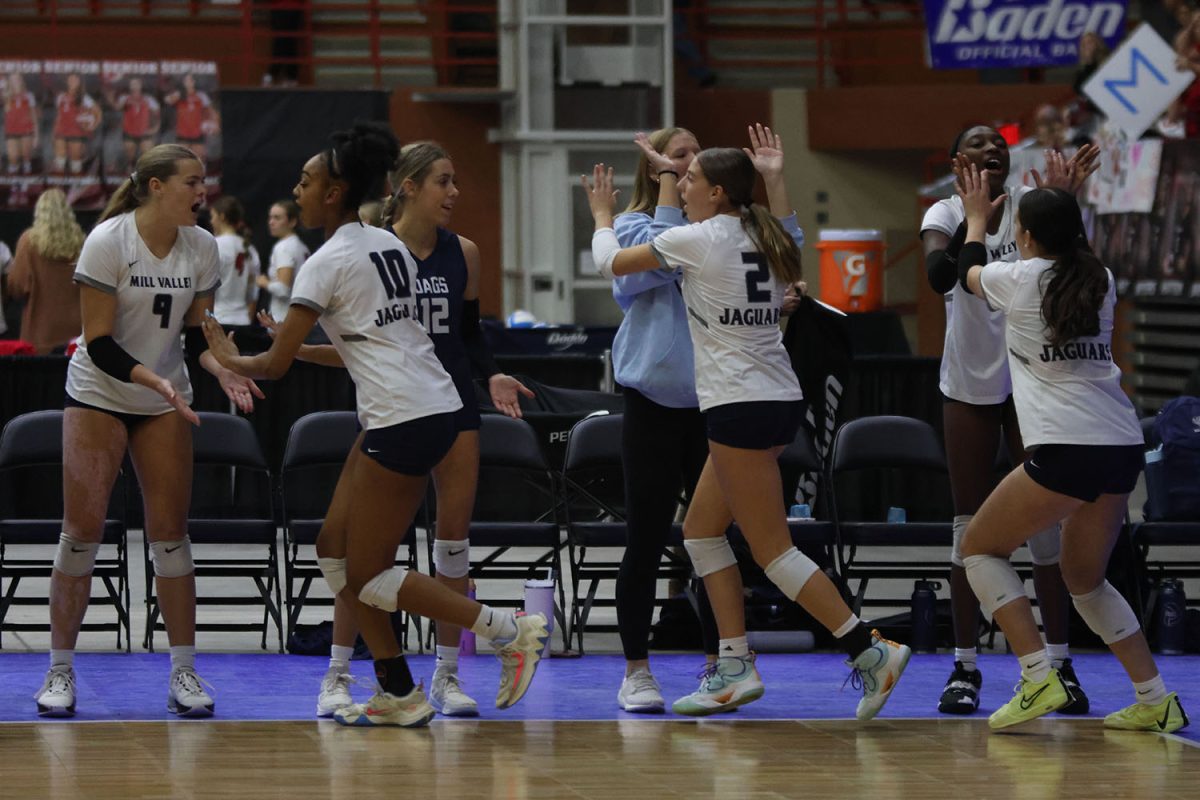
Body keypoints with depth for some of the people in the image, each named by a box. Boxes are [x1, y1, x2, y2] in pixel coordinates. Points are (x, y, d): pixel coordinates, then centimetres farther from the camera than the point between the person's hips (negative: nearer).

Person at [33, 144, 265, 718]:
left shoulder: (201, 247, -5)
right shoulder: (107, 242, -19)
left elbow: (197, 332, 5)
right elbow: (99, 343, -20)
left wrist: (224, 371, -14)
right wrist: (155, 381, -32)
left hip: (165, 404, 4)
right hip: (98, 396, -3)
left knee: (169, 532, 0)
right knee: (81, 530, -5)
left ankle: (184, 673, 5)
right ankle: (60, 671, 4)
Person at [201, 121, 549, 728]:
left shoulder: (327, 262, -10)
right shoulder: (389, 245, 15)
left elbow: (275, 365, -6)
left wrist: (229, 358, 13)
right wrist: (312, 348, 27)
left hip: (404, 422, -9)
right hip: (433, 407, 9)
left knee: (368, 577, -1)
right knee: (335, 548, 13)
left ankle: (511, 632, -4)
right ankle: (399, 695, 13)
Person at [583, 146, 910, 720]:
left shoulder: (695, 240, -10)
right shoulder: (760, 240, 10)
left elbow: (610, 262, 4)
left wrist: (602, 215, 23)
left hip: (740, 407, -9)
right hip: (778, 398, 9)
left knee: (772, 549, -6)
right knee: (701, 531, 16)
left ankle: (870, 651, -11)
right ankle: (734, 667, 14)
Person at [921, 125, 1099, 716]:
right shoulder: (946, 213, -4)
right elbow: (938, 275, -24)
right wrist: (972, 224, -39)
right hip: (969, 385, 0)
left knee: (1046, 518, 0)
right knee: (970, 523, 2)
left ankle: (1059, 662, 6)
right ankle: (965, 667, 6)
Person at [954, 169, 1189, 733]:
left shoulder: (1018, 279, -2)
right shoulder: (1102, 282, 11)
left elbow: (968, 270, 23)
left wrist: (976, 218, 40)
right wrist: (1063, 205, 41)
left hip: (1064, 453, -6)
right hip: (1123, 450, 6)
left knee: (980, 548, 12)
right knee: (1085, 579, 23)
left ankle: (1039, 677, -5)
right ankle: (1156, 701, 13)